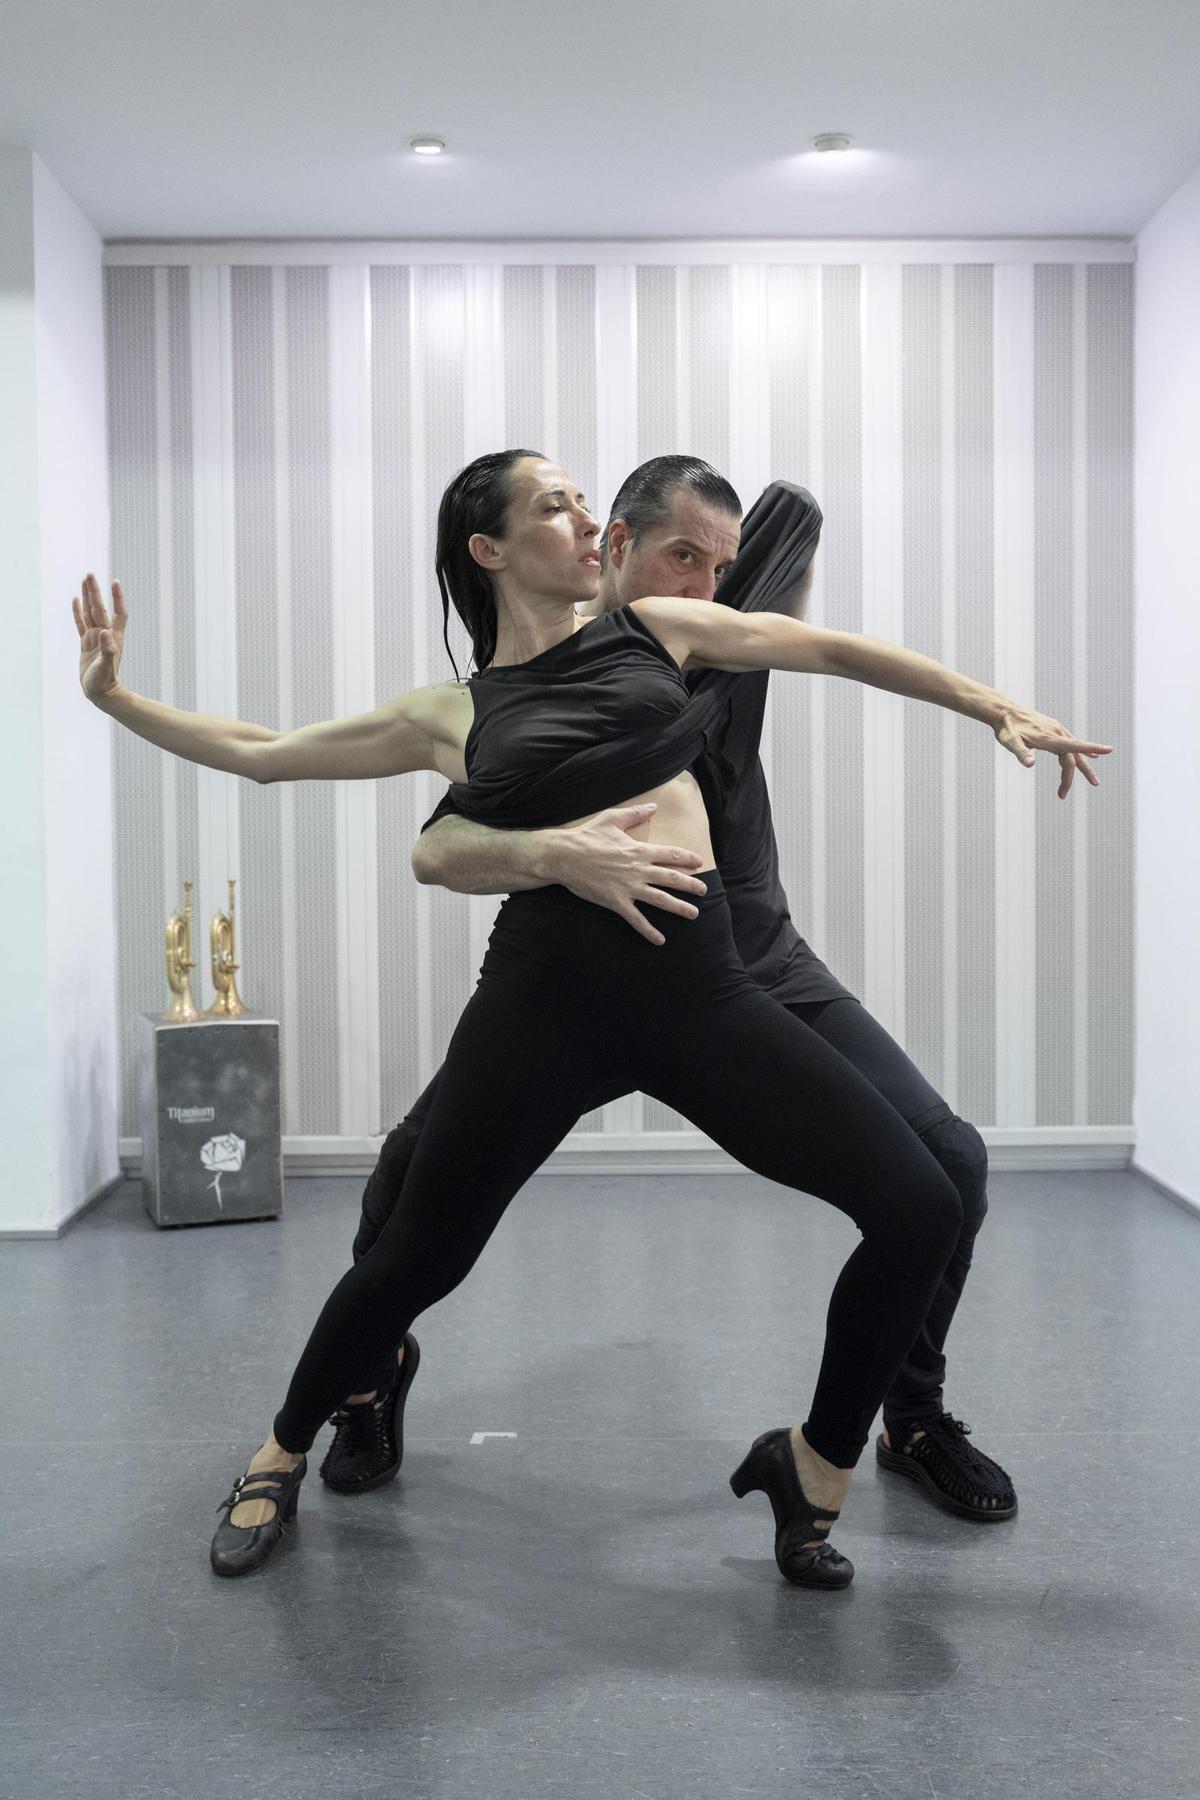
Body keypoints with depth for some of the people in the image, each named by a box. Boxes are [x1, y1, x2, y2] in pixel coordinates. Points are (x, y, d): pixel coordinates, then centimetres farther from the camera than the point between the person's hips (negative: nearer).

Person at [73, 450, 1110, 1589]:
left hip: (699, 988, 2)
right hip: (546, 992, -1)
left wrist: (996, 707, 17)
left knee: (919, 1209, -7)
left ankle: (813, 1465, 16)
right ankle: (279, 1461, 37)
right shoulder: (452, 715, 9)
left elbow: (833, 651, 19)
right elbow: (259, 753, 16)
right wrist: (114, 696, 12)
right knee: (417, 1255, 7)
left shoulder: (655, 629, 13)